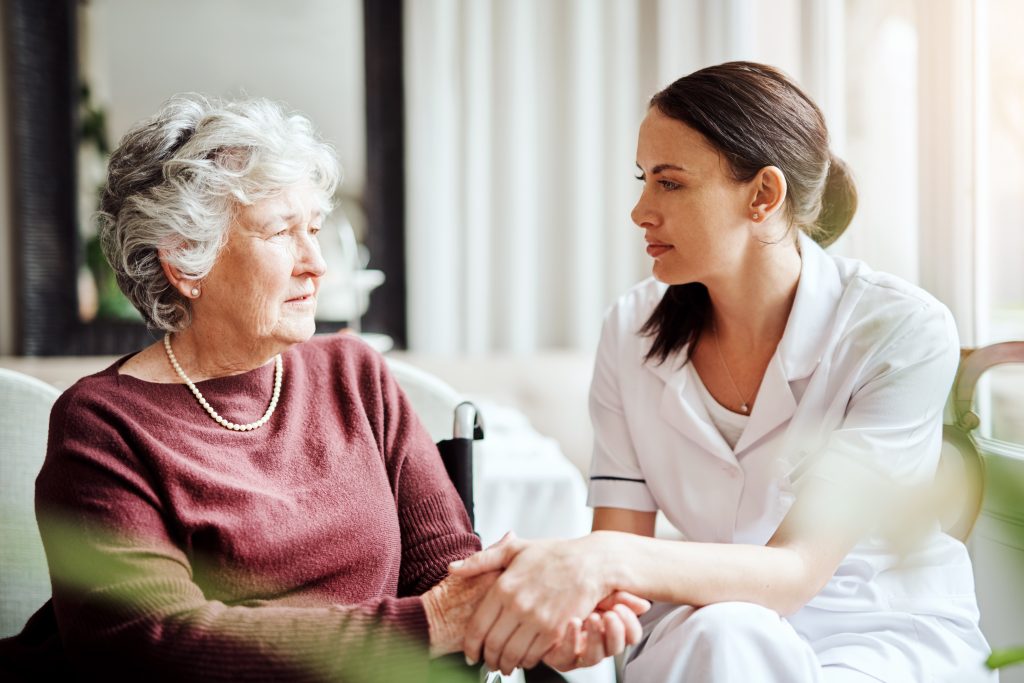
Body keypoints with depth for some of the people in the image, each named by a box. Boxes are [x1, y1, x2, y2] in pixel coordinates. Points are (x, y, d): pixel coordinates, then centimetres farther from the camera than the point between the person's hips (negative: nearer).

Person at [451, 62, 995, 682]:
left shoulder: (903, 332, -17)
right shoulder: (633, 331, -3)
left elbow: (794, 571, -24)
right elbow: (620, 546, -7)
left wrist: (610, 561, -41)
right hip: (702, 632, 3)